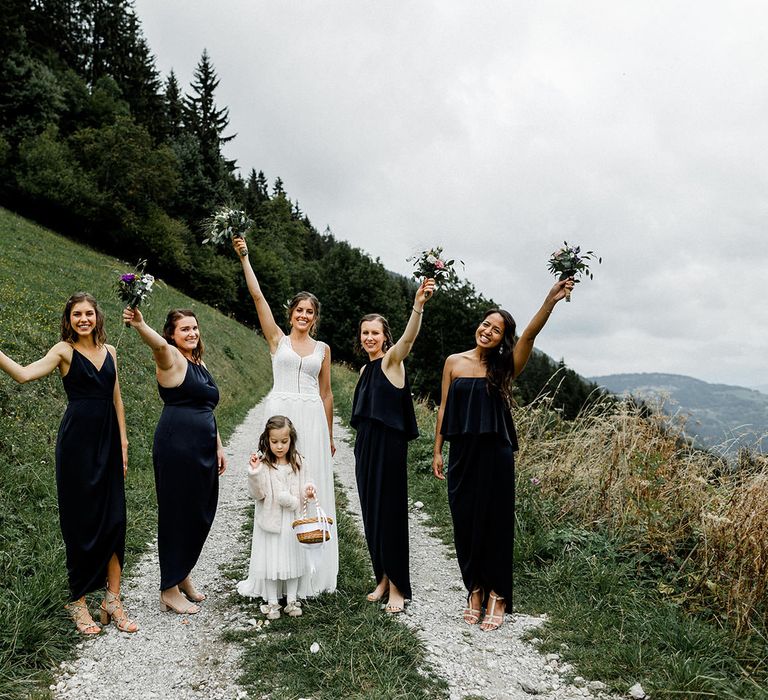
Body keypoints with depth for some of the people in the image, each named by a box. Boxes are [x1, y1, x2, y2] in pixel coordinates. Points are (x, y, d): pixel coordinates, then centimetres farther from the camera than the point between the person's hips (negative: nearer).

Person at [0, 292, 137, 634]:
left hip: (107, 442, 5)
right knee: (80, 520, 1)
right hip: (76, 442, -4)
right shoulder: (65, 350, -2)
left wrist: (123, 441, 12)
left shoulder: (109, 351, 12)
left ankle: (112, 599, 12)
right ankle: (78, 602, 15)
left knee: (114, 519, 3)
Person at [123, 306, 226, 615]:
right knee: (177, 514, 0)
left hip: (203, 450, 8)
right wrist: (140, 325, -52)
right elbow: (158, 344, -32)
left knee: (200, 515, 14)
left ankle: (183, 576, 32)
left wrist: (218, 447, 20)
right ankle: (169, 591, 12)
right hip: (176, 448, -8)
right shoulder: (171, 358, -6)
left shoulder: (200, 363, 18)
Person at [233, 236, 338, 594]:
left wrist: (329, 435, 15)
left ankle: (311, 572, 17)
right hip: (280, 416, -1)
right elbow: (258, 297, 1)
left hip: (312, 420, 2)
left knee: (311, 488, 4)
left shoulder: (323, 349, 12)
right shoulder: (277, 339, 8)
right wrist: (244, 258, -2)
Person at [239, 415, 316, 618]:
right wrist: (254, 472, -28)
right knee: (271, 558, 5)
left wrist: (307, 490, -10)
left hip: (292, 519, 3)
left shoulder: (296, 462, 0)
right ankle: (271, 602, 19)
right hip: (270, 519, -3)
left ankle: (292, 599, 25)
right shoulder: (262, 463, -11)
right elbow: (258, 494, -14)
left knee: (292, 557, 11)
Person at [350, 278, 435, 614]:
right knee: (371, 514, 12)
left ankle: (397, 587, 9)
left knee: (390, 513, -2)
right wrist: (362, 445, 17)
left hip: (389, 446, -7)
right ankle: (383, 579, 25)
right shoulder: (365, 369, 15)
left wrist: (418, 305, -45)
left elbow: (408, 338, -28)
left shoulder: (391, 360, -6)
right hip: (365, 446, 8)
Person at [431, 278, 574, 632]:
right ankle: (474, 591, 25)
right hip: (462, 453, 2)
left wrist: (551, 300, -33)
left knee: (495, 523, 4)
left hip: (495, 455, -2)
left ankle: (497, 596, 17)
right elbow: (444, 408, 9)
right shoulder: (454, 362, 5)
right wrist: (437, 451, 9)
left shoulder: (505, 367, -2)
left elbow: (530, 334, -18)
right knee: (465, 522, 9)